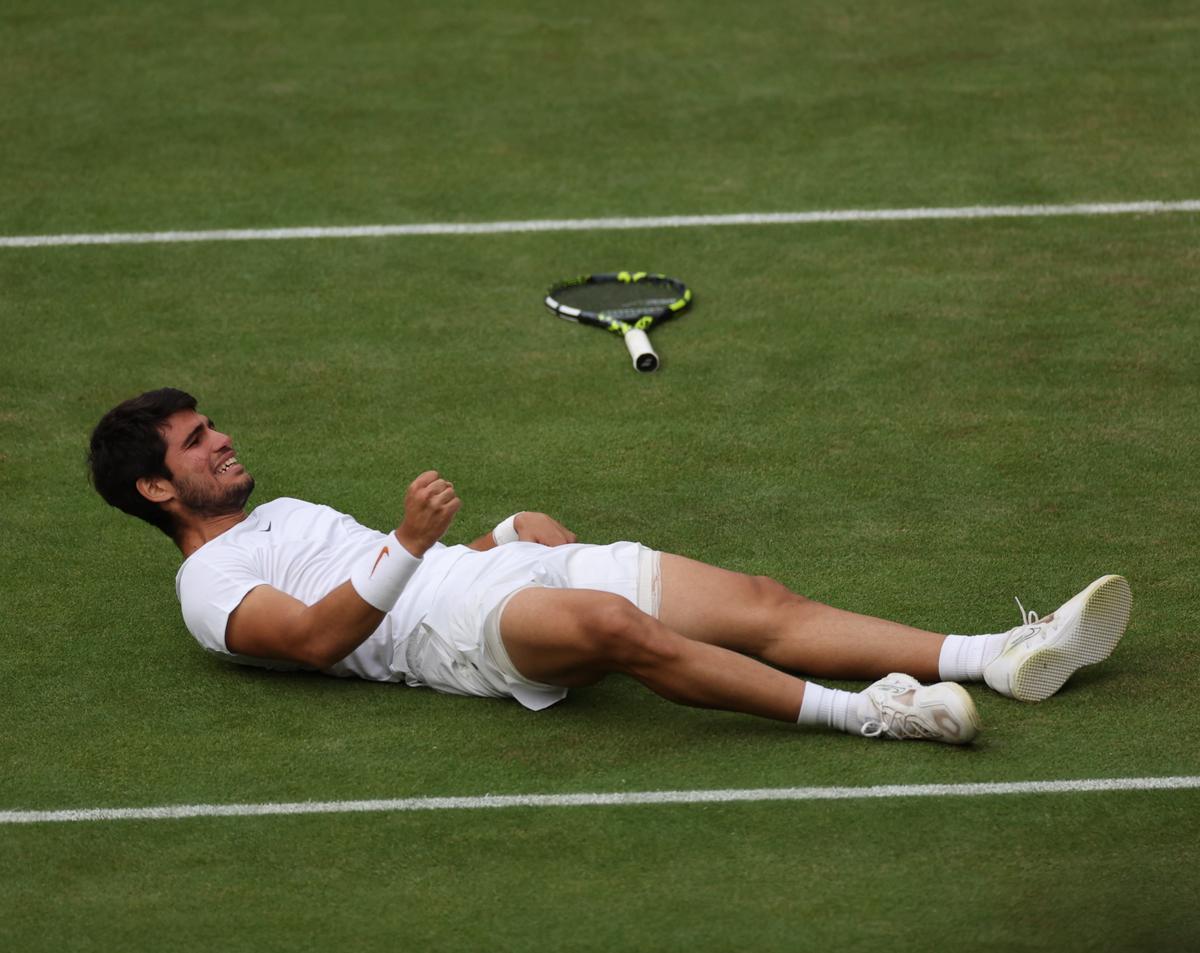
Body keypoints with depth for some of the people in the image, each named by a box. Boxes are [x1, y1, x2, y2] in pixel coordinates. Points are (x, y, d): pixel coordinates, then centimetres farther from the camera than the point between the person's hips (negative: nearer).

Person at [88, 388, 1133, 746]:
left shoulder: (284, 512, 33)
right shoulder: (211, 584, 5)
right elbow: (317, 635, -14)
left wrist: (519, 528, 17)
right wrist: (409, 544, -24)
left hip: (508, 570, 9)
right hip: (456, 628, -9)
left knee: (760, 603, -10)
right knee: (611, 623, -40)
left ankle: (1000, 659, -22)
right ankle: (861, 711, -45)